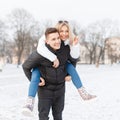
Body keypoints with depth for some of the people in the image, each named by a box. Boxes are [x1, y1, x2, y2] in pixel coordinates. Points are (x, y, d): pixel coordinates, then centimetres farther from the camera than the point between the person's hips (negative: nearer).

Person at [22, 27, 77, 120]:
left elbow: (74, 60, 8)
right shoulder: (39, 54, -25)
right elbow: (25, 66, -8)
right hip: (45, 89, -3)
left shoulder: (66, 49, -15)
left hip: (60, 89, 3)